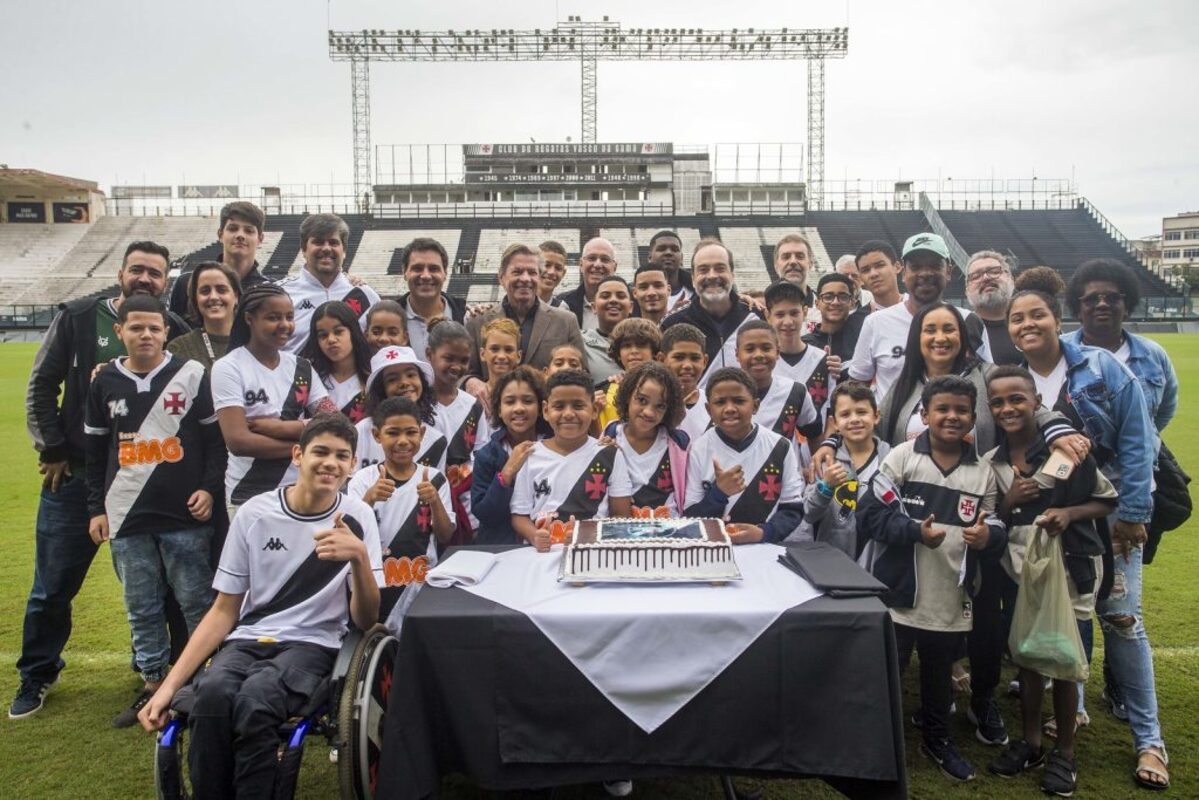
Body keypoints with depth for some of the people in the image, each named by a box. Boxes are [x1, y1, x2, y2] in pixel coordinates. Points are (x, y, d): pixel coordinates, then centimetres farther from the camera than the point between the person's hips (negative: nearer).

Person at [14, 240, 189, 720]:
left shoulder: (177, 333, -1)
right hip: (75, 475, 1)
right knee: (53, 585, 10)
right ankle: (37, 675, 30)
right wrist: (51, 450, -1)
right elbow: (42, 386, 3)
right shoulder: (77, 319, 0)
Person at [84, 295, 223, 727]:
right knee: (141, 608, 11)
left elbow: (215, 436, 1)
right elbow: (95, 450, 14)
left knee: (197, 602, 3)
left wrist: (209, 488, -8)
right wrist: (96, 507, 11)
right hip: (126, 515, 4)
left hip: (185, 513, -3)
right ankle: (153, 686, 23)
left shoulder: (192, 375, -1)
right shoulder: (106, 382, 8)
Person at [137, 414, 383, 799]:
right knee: (212, 693, -32)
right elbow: (224, 611, 7)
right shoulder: (254, 513, 0)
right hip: (247, 640, 2)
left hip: (311, 645, -2)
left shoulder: (357, 517, -3)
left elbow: (366, 620, -7)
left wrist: (360, 556, -25)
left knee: (255, 698, -34)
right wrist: (170, 684, -3)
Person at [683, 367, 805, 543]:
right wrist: (718, 493, -17)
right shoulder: (699, 450, -3)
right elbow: (690, 520, -2)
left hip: (766, 548, 2)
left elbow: (793, 509, 3)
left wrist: (763, 533, -13)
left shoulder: (779, 447, 0)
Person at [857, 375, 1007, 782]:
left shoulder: (983, 471, 5)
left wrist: (988, 536, -15)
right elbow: (869, 516, -11)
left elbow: (997, 530, 8)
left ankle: (937, 737, 44)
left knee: (939, 674, 22)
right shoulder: (901, 457, -7)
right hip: (899, 594, -3)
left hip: (951, 600, 4)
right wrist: (915, 530, -24)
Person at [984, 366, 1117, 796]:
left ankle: (1065, 753, 23)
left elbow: (1108, 500, -3)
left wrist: (1069, 512, -19)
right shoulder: (991, 463, 0)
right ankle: (1030, 743, 30)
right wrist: (1009, 502, -13)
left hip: (1068, 568, -3)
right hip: (1019, 571, 3)